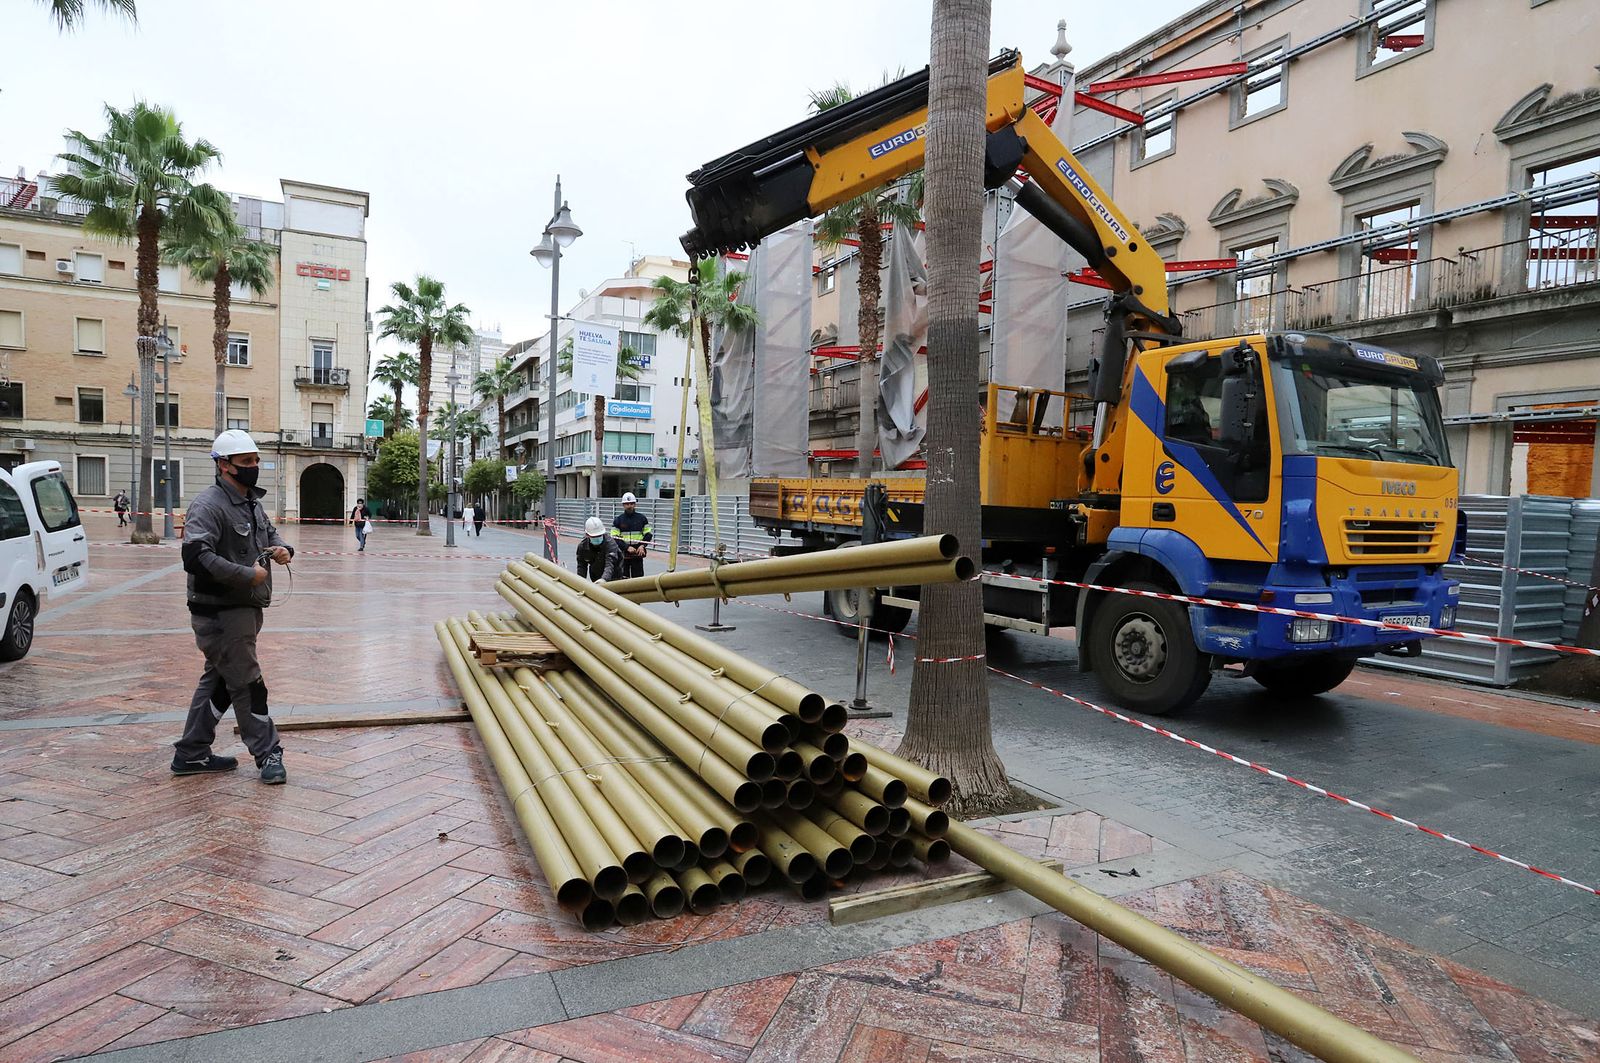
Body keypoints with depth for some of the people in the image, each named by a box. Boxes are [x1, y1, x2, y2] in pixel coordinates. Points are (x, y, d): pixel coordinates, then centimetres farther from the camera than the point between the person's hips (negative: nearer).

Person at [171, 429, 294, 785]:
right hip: (220, 612, -10)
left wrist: (283, 548, 7)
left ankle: (191, 754, 29)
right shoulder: (208, 505, -16)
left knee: (218, 680, 17)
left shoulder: (251, 501, 14)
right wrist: (250, 575, -23)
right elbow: (196, 557, -27)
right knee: (247, 683, -2)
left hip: (245, 609, 10)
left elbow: (269, 531, 31)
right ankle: (268, 755, 9)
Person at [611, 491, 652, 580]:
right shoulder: (618, 520, 2)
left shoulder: (642, 518, 5)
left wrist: (642, 545, -6)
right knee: (623, 577, 3)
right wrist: (627, 547, -13)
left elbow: (648, 534, 11)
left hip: (638, 553, 1)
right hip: (623, 553, 0)